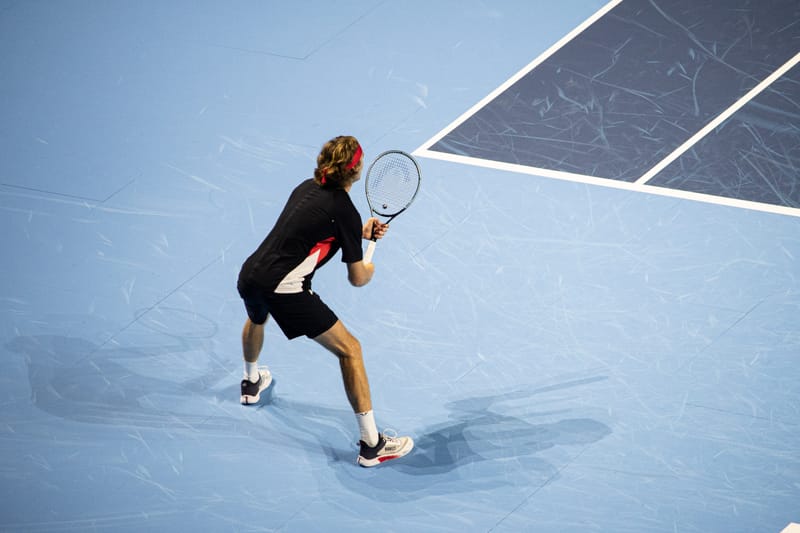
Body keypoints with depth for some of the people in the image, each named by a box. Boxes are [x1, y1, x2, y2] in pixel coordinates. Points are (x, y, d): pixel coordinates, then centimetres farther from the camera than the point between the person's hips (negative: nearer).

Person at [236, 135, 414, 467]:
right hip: (285, 291, -8)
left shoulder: (307, 188, 14)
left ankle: (251, 383, 71)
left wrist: (361, 233, 29)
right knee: (349, 349, 2)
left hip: (249, 275, 8)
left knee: (257, 318, 43)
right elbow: (357, 279, -1)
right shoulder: (346, 211, -7)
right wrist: (368, 268, 23)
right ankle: (371, 444, -1)